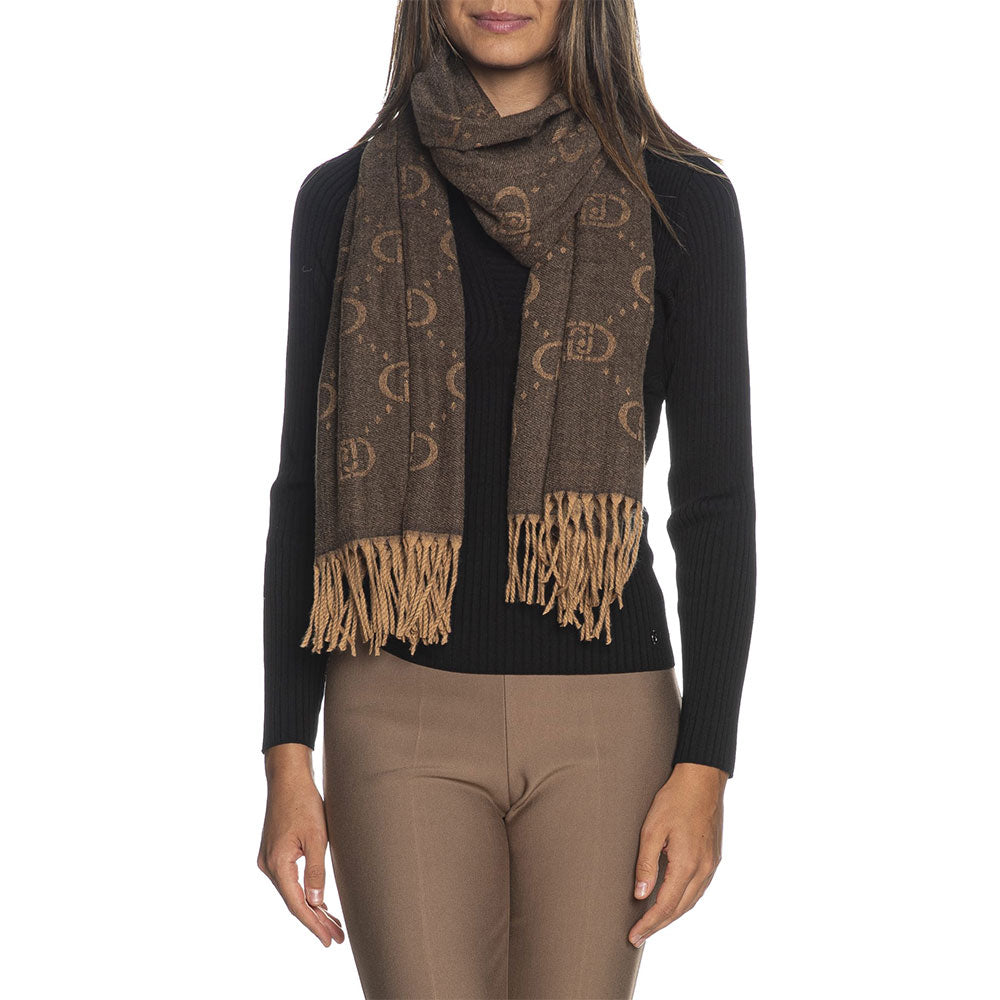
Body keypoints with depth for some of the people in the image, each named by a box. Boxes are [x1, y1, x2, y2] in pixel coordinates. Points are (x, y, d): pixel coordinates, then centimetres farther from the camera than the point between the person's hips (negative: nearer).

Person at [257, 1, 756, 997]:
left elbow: (715, 501, 0)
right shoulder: (348, 199, 3)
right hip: (401, 716, 0)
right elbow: (306, 490, 5)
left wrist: (705, 766, -6)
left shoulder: (679, 202, 0)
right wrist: (288, 758, 0)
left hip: (603, 724, 0)